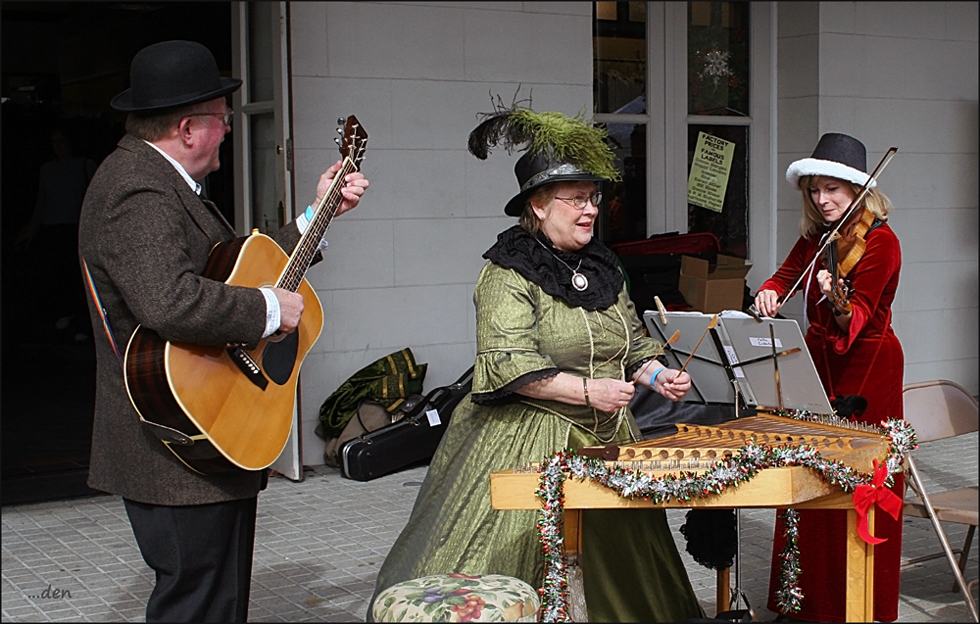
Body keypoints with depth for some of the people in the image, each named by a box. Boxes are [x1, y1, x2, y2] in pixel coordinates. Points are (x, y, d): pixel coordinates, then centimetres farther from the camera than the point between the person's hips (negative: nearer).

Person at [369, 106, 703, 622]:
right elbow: (507, 365, -22)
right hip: (529, 445, -7)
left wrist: (656, 375, -1)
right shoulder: (508, 274, -12)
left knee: (610, 556, 15)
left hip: (605, 442, 7)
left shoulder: (602, 268, 12)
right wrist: (587, 390, -23)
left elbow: (631, 342, 18)